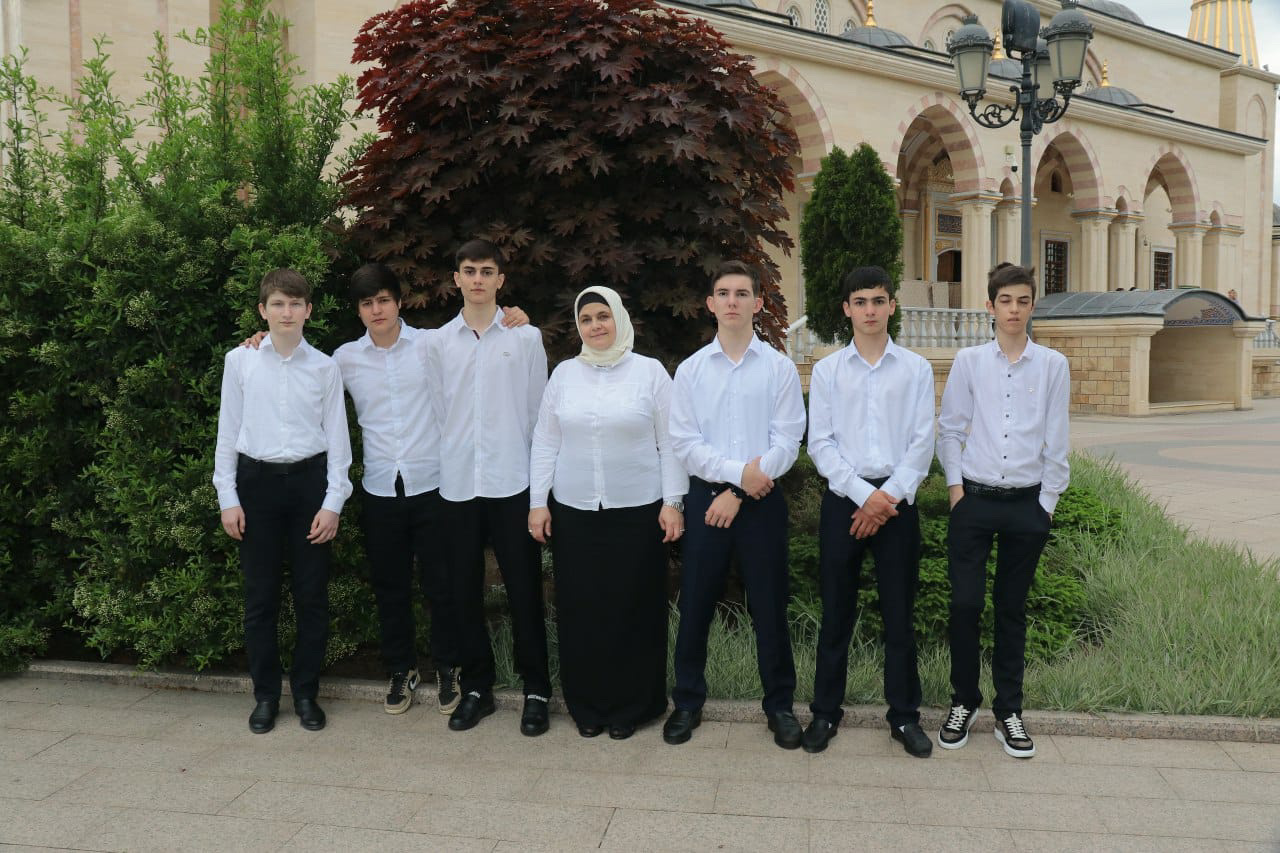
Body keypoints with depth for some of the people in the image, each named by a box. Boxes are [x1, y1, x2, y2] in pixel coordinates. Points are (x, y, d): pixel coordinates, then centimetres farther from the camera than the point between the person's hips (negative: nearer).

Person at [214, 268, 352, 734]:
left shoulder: (325, 367, 1)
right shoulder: (240, 361, 2)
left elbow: (337, 436, 3)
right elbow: (228, 431, 5)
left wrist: (333, 502, -3)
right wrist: (227, 497, 0)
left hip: (309, 479, 0)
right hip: (257, 480, 0)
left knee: (312, 595, 6)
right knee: (260, 595, 7)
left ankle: (305, 692, 20)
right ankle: (265, 695, 20)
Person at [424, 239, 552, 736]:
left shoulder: (526, 337, 2)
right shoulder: (438, 342, 7)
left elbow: (538, 411, 3)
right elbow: (438, 412, 10)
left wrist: (541, 476, 2)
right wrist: (453, 458, 6)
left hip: (513, 480, -2)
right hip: (458, 483, 3)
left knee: (524, 588, 1)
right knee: (464, 589, 9)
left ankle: (536, 690, 14)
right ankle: (476, 687, 24)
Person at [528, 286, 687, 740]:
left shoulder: (650, 371, -1)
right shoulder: (564, 374, 6)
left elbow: (669, 443, -1)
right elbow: (545, 443, 8)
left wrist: (672, 502, -6)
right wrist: (537, 502, 3)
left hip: (637, 510, -2)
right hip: (573, 511, 2)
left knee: (633, 609, 4)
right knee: (580, 610, 6)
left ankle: (630, 706, 20)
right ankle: (587, 706, 22)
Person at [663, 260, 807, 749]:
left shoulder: (779, 368, -1)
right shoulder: (690, 370, 3)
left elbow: (787, 442, -6)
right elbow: (684, 443, -2)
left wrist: (738, 495, -11)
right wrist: (738, 471, -15)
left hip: (761, 500, -1)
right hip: (705, 497, 1)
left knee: (769, 607, 7)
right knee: (695, 605, 8)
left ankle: (779, 705, 23)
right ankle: (687, 702, 24)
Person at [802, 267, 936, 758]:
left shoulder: (916, 369, 4)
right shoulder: (827, 370, 4)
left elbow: (922, 443, -1)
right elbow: (820, 444, -2)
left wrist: (889, 496, -11)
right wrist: (864, 494, -12)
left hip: (898, 500, 0)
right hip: (843, 497, 0)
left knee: (899, 613, 7)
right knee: (836, 612, 7)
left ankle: (904, 716, 21)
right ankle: (825, 712, 20)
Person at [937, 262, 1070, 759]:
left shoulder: (1052, 365, 2)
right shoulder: (969, 362, 2)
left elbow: (1056, 439, 4)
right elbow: (950, 428, 6)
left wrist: (1049, 501, 2)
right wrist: (955, 485, 0)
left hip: (1026, 503, 1)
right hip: (974, 499, 0)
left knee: (1012, 609, 10)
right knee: (965, 603, -2)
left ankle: (1008, 711, 22)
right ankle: (963, 703, 18)